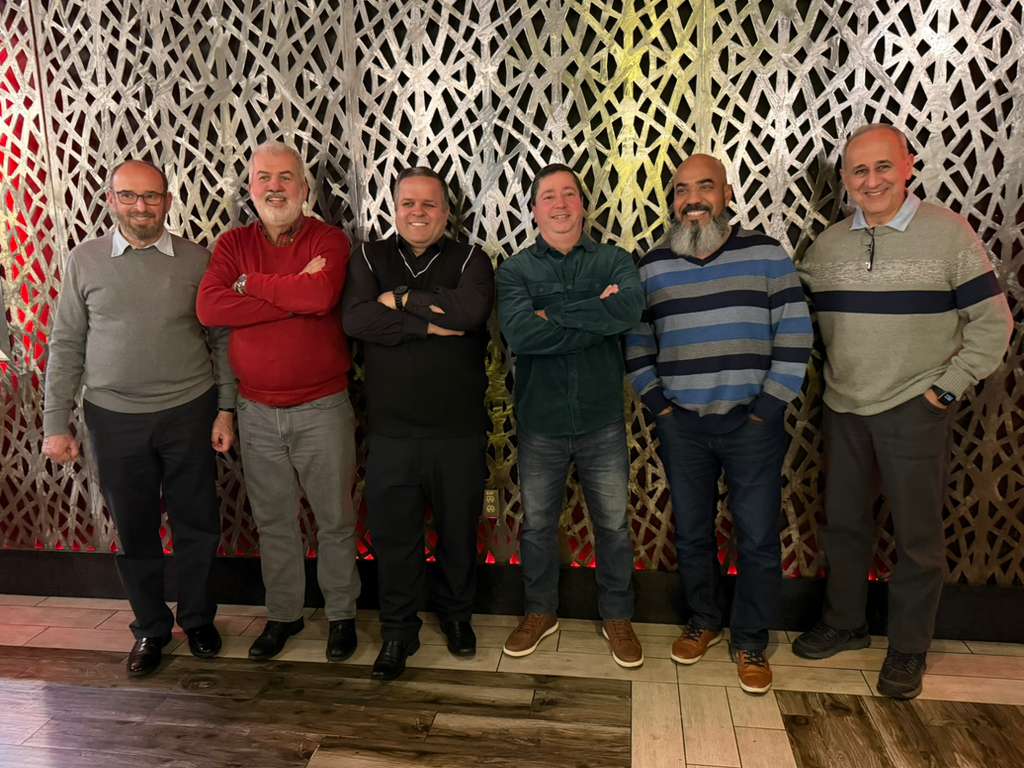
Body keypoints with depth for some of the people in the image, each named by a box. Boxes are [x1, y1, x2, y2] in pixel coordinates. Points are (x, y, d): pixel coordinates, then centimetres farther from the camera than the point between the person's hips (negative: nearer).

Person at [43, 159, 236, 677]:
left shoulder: (196, 260, -1)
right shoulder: (84, 261, 1)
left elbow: (221, 339, 1)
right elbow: (66, 346, 3)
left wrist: (226, 409, -3)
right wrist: (56, 424, 1)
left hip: (189, 414, 0)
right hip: (115, 419, 1)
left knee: (197, 526, 9)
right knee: (134, 532, 12)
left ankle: (197, 619, 31)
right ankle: (150, 628, 32)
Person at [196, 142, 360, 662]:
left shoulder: (329, 241, -5)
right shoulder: (233, 244, 5)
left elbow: (320, 296, -25)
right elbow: (209, 307, -12)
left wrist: (250, 283, -12)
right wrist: (293, 295, -18)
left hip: (322, 409, -3)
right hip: (257, 412, 3)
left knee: (335, 519, 9)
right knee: (273, 521, 16)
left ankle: (341, 614, 28)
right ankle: (283, 614, 34)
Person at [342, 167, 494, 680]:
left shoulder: (470, 259, 2)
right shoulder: (370, 258, 6)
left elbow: (472, 310, -21)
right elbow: (356, 319, -13)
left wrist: (404, 299, -12)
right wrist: (431, 324, -15)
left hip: (459, 430, 0)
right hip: (391, 431, 1)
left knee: (458, 531, 14)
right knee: (392, 533, 9)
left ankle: (456, 614, 38)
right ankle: (397, 630, 29)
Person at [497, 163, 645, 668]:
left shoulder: (614, 261, 1)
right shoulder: (515, 270, -1)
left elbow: (630, 309, -21)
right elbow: (519, 333, -21)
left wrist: (553, 312, -18)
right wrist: (598, 317, -17)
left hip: (601, 422, 0)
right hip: (539, 423, 0)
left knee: (613, 526, 13)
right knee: (537, 525, 15)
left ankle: (617, 617, 35)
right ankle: (540, 612, 38)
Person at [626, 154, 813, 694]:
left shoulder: (765, 254, -2)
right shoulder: (653, 266, 5)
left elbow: (795, 336, -4)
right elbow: (636, 344, 9)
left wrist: (767, 408, -8)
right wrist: (658, 405, 2)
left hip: (752, 423, -2)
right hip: (681, 426, 2)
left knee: (758, 540, 4)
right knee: (691, 533, 13)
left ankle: (751, 642, 24)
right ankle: (703, 622, 34)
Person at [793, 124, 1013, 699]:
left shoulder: (949, 232, -7)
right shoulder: (827, 245, 5)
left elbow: (992, 321, -5)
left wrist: (948, 386, -9)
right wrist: (832, 375, 5)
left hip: (915, 411, -4)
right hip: (844, 409, 4)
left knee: (918, 534, 6)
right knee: (844, 523, 15)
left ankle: (909, 650, 24)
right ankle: (845, 623, 34)